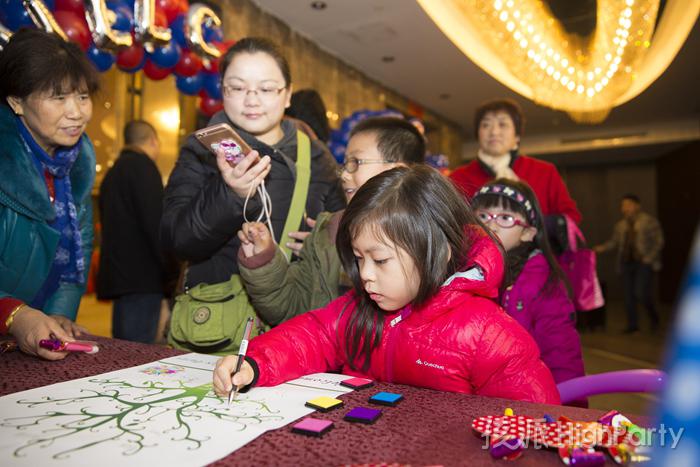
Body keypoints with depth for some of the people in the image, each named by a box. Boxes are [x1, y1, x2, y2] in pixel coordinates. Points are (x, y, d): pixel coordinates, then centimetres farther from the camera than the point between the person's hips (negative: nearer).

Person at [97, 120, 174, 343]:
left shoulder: (112, 172, 21)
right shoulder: (143, 166, -7)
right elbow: (155, 224, -18)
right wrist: (173, 275, -16)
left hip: (116, 273, 10)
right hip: (142, 276, -10)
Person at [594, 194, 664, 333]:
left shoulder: (649, 221, -2)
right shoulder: (621, 225, 9)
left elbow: (659, 241, -2)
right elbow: (614, 242, 8)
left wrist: (649, 258, -13)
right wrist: (602, 248, -11)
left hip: (644, 262, -4)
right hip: (627, 263, 4)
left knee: (641, 292, -13)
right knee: (628, 294, 3)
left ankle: (653, 317, 16)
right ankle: (632, 324, 14)